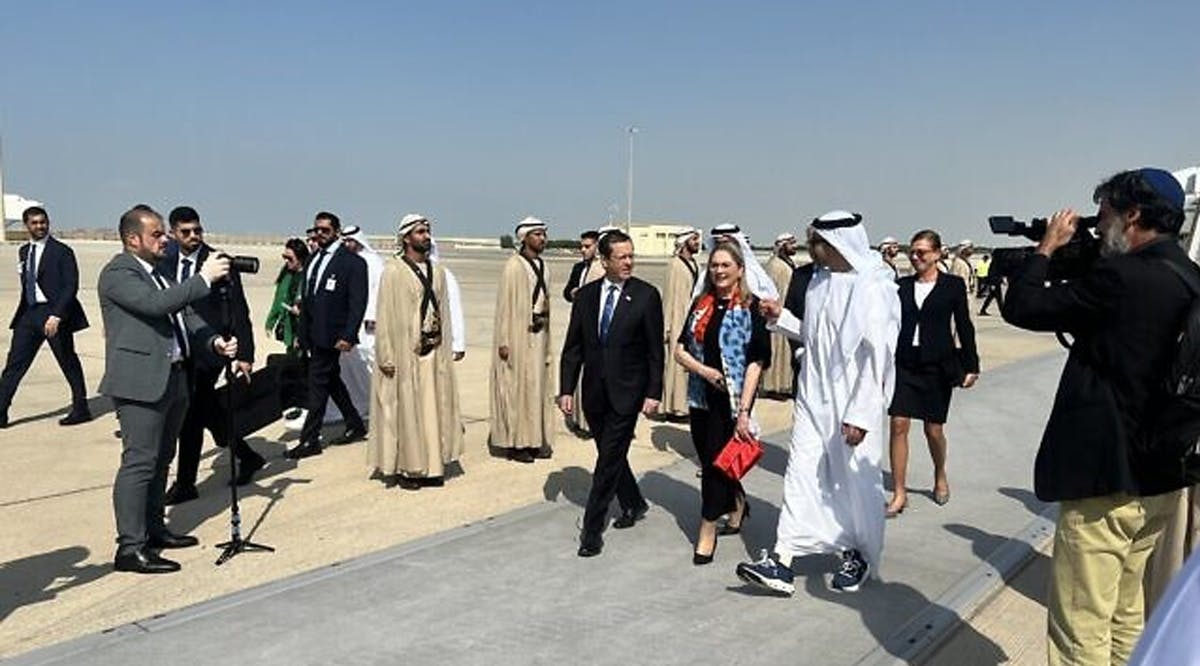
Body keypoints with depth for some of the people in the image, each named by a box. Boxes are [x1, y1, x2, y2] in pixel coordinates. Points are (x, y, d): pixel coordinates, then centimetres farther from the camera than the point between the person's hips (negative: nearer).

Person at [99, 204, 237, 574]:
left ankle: (153, 529, 28)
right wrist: (204, 278, -21)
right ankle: (130, 548, -3)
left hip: (173, 379, 9)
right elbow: (156, 304, -25)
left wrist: (214, 341, -2)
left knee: (160, 460, 16)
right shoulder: (117, 274, -9)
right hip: (141, 383, -9)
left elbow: (184, 315, 16)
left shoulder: (161, 274, 17)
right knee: (139, 463, -8)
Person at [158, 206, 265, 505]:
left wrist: (244, 354, -13)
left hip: (208, 350, -5)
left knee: (191, 416, -3)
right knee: (207, 412, 14)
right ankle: (247, 457, 32)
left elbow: (238, 312, -9)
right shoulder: (164, 262, 7)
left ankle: (185, 484, 11)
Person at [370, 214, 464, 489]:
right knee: (405, 409, 1)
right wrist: (386, 356, -11)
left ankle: (431, 464, 18)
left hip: (435, 352, 5)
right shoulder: (394, 270, -6)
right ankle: (404, 468, 11)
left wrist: (446, 350, 10)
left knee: (434, 407, 8)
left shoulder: (437, 271, 11)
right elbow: (385, 315, -7)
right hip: (405, 352, -5)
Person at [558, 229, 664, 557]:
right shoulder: (585, 296, 4)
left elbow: (655, 350, -4)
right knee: (611, 455, 16)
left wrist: (653, 393, -8)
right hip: (595, 393, 4)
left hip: (626, 393, -4)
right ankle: (634, 504, 38)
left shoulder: (647, 296, -6)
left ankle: (592, 530, 4)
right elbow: (573, 347, 6)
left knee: (609, 459, -4)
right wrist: (566, 389, 1)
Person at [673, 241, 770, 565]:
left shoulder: (751, 308, -8)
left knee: (715, 461, -3)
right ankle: (737, 506, 41)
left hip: (731, 399, -5)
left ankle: (707, 530, 14)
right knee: (709, 459, 14)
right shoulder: (701, 305, 8)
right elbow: (680, 349, 7)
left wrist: (744, 410, -17)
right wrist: (703, 369, -12)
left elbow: (756, 362, -12)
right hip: (701, 396, 5)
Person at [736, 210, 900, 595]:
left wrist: (860, 415, -20)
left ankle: (861, 555, 31)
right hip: (813, 399, 6)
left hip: (852, 407, -6)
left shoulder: (874, 288, -15)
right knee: (800, 475, 1)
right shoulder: (820, 280, 6)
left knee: (856, 482, 9)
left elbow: (878, 357, -18)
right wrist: (780, 318, 3)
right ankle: (781, 563, 2)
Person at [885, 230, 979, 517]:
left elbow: (964, 327, 2)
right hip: (904, 364, 2)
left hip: (937, 366, -2)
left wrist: (971, 366, 0)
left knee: (934, 429, 8)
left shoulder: (953, 285, 0)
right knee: (898, 424, -7)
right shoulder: (902, 285, 6)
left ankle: (940, 476, 38)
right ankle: (899, 494, 1)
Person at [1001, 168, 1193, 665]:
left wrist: (1047, 247, 0)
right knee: (1125, 616, 23)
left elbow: (1021, 308, -15)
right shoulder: (1184, 278, 7)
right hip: (1159, 479, 10)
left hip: (1106, 479, -9)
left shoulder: (1123, 277, -21)